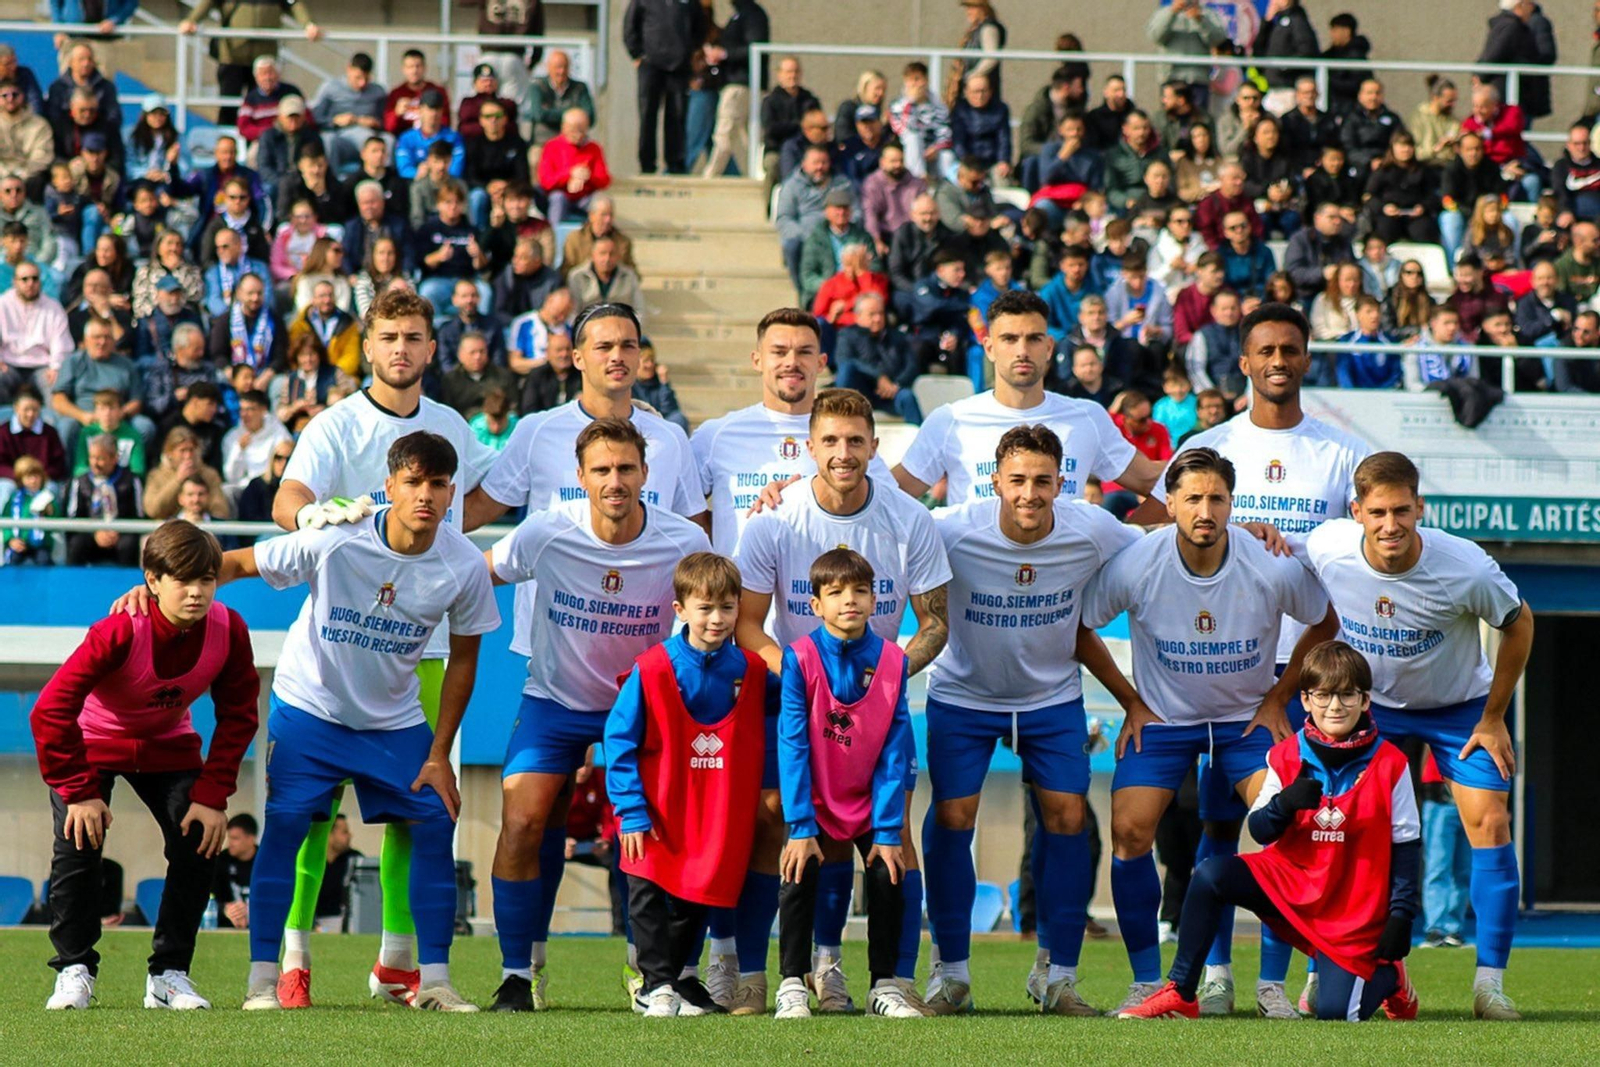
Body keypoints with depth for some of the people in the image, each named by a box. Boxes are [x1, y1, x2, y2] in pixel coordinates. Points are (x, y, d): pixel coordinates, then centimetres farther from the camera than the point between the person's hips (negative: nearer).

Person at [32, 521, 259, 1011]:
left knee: (197, 843, -12)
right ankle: (74, 971, -8)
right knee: (78, 840, -21)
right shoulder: (121, 631, -35)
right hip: (92, 740, -3)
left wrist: (212, 795, -17)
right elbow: (50, 710, -32)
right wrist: (78, 791, -31)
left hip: (166, 745, 4)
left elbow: (238, 716, -10)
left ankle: (170, 974, -1)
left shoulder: (228, 631, -23)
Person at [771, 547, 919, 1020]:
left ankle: (885, 986, 7)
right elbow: (792, 744, -16)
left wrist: (888, 830, -11)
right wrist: (801, 827, -21)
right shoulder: (800, 658, -15)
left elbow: (895, 752, -7)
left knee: (888, 879, -8)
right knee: (801, 875, -18)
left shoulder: (892, 662, -9)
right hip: (814, 800, -2)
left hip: (870, 800, 2)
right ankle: (792, 986, -8)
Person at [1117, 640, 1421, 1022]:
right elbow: (1260, 830, -2)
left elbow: (1406, 845, -2)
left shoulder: (1389, 765, -8)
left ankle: (1388, 978, 22)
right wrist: (1284, 803, -24)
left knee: (1333, 1011, -15)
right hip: (1291, 880, 3)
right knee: (1210, 875, -22)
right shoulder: (1286, 757, -2)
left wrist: (1401, 914, -7)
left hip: (1356, 912, -3)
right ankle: (1180, 995, -14)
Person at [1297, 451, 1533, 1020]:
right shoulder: (1326, 548, -26)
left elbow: (1519, 623, -12)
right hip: (1370, 704, 1)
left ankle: (1490, 981, -8)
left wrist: (1493, 718, -8)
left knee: (1489, 823, -14)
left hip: (1460, 706, -1)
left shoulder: (1466, 568, -31)